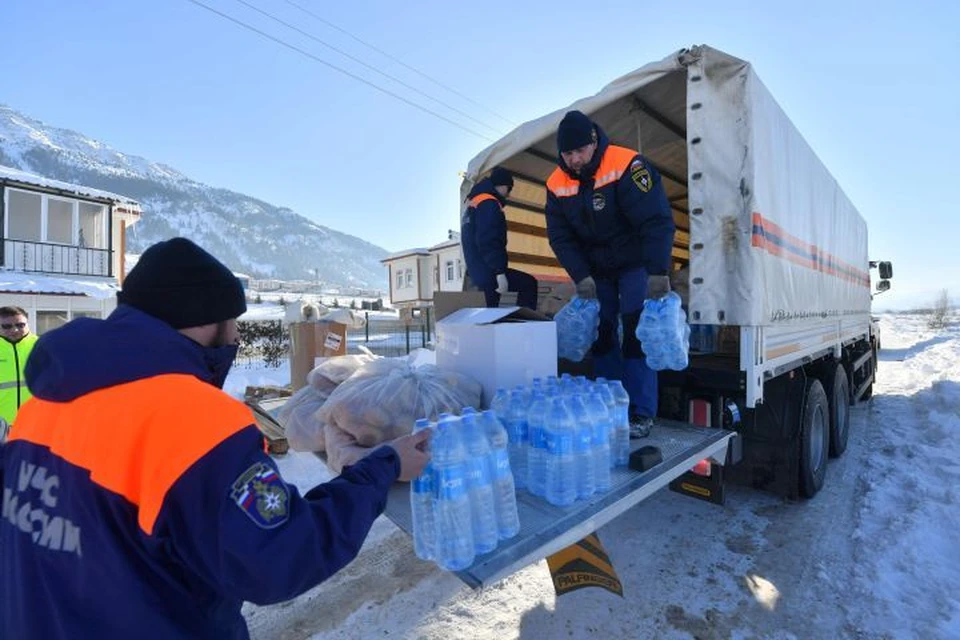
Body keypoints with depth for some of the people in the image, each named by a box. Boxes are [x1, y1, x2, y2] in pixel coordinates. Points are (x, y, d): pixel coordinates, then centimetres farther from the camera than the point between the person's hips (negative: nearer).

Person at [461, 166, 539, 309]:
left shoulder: (473, 204, 22)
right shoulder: (489, 203, -10)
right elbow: (489, 242, -22)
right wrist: (500, 273, -25)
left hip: (478, 271, 10)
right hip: (488, 271, -10)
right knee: (529, 283, -2)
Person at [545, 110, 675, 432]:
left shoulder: (626, 165, -21)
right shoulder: (556, 184, -6)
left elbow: (657, 220, -25)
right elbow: (560, 236, -7)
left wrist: (658, 272, -30)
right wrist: (581, 276, -16)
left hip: (636, 264, -4)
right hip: (596, 270, 5)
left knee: (636, 334, -11)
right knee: (600, 334, 5)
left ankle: (641, 413, 0)